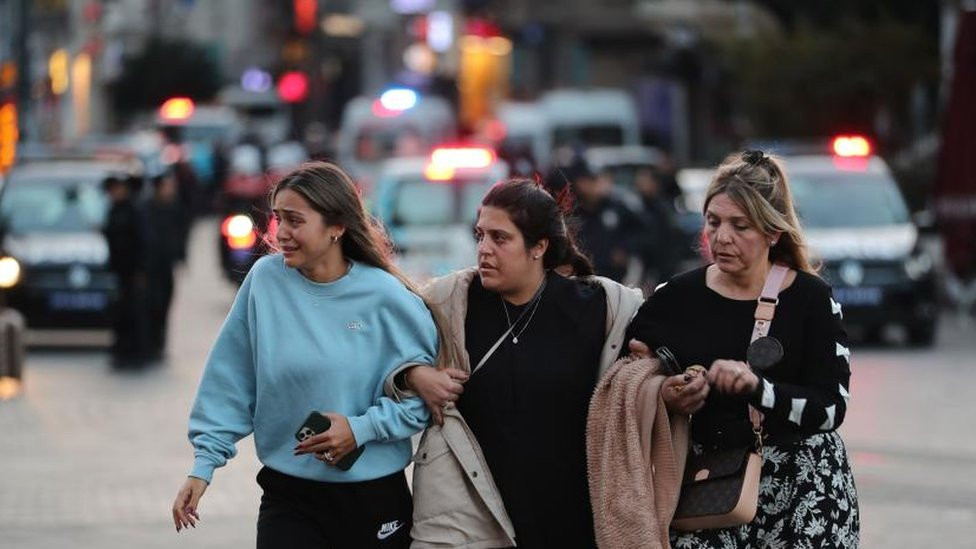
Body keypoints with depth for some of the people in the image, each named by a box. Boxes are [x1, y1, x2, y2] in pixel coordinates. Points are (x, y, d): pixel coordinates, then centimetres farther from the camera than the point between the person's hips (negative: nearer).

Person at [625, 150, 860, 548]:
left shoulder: (810, 299, -1)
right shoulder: (676, 298, 5)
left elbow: (831, 408, -10)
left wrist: (757, 387, -24)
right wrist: (662, 400, -14)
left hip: (802, 493, -2)